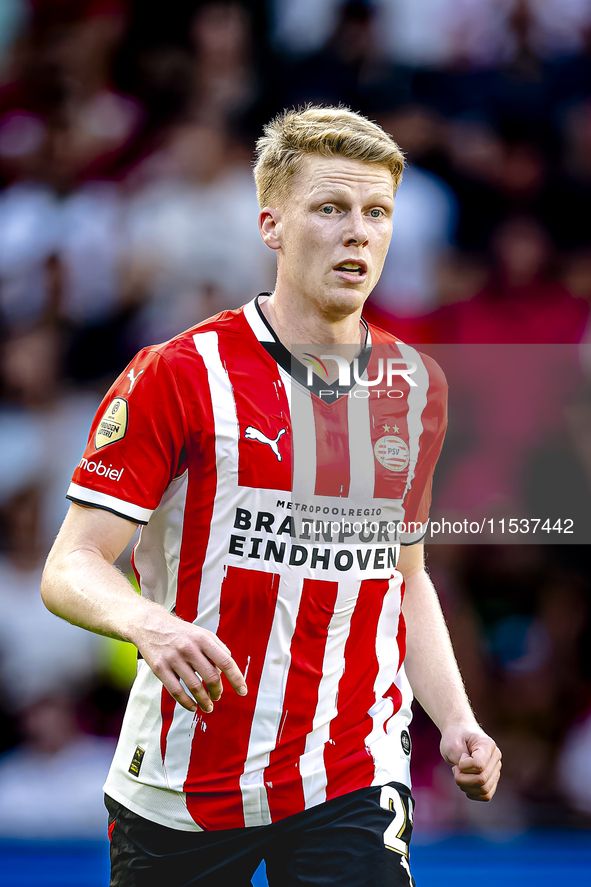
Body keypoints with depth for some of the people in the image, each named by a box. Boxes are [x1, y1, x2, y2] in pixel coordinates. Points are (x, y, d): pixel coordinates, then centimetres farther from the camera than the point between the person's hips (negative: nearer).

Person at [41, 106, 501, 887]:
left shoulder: (416, 388, 9)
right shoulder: (177, 376, -7)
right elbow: (71, 569, -9)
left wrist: (456, 722, 7)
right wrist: (148, 624, -31)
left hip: (353, 786, 3)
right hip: (180, 787, -2)